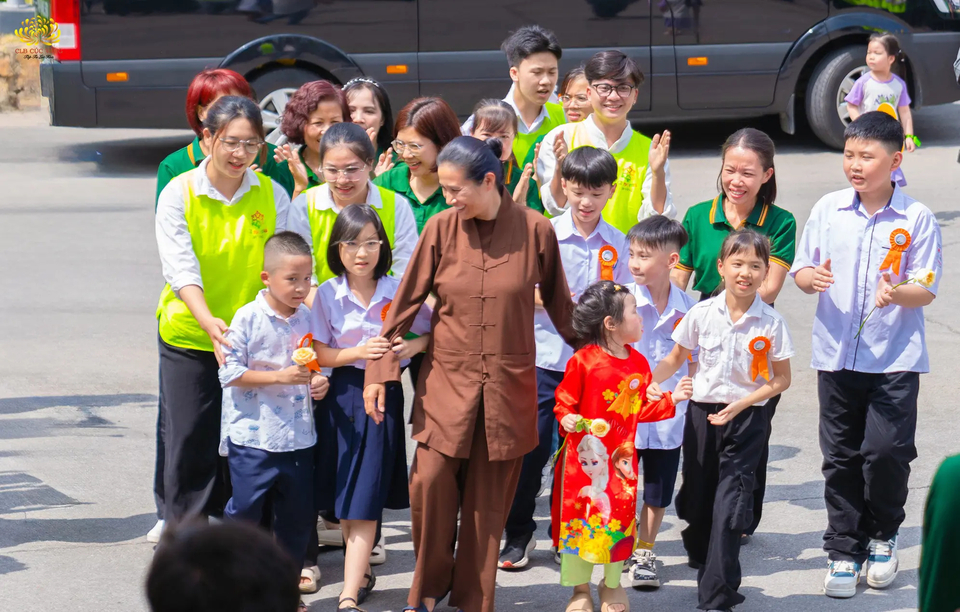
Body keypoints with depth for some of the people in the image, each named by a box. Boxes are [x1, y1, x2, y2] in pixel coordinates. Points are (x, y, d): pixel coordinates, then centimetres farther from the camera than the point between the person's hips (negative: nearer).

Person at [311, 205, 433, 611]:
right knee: (343, 493, 9)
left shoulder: (398, 292, -4)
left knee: (365, 499, -6)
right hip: (343, 395, 2)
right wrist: (360, 352, -19)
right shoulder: (328, 294, -2)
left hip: (385, 394, -2)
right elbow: (321, 355, -3)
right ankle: (362, 573, 31)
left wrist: (415, 345, -14)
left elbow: (432, 332, 7)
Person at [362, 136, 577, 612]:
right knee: (431, 480, -11)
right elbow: (406, 302, 1)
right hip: (447, 378, 0)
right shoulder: (441, 228, -3)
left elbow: (558, 305, 8)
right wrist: (379, 372, -3)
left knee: (489, 498, 4)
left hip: (508, 384, 0)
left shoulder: (535, 230, -5)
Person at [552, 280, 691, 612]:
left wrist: (671, 399, 7)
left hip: (621, 457, 5)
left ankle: (612, 585, 25)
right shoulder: (583, 361, -11)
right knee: (580, 517, 0)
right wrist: (568, 419, -25)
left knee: (619, 518, 7)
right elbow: (565, 401, -5)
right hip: (585, 454, -5)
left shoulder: (638, 364, 7)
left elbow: (642, 410, 14)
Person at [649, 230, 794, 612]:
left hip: (746, 419, -3)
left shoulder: (771, 323, -9)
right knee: (696, 499, 12)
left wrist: (741, 404, -14)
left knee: (729, 508, -9)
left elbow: (782, 380, -3)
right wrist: (654, 380, -11)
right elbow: (676, 357, 9)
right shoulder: (702, 314, -3)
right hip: (701, 412, 3)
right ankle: (705, 564, 39)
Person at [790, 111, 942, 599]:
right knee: (841, 457, 7)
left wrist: (897, 293, -27)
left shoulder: (917, 219, -6)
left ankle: (883, 537, 18)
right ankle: (844, 551, 19)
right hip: (836, 353, 3)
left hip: (895, 357, -3)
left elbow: (925, 290, -6)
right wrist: (811, 278, -16)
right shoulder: (827, 210, 2)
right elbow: (800, 272, 7)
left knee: (887, 450, -7)